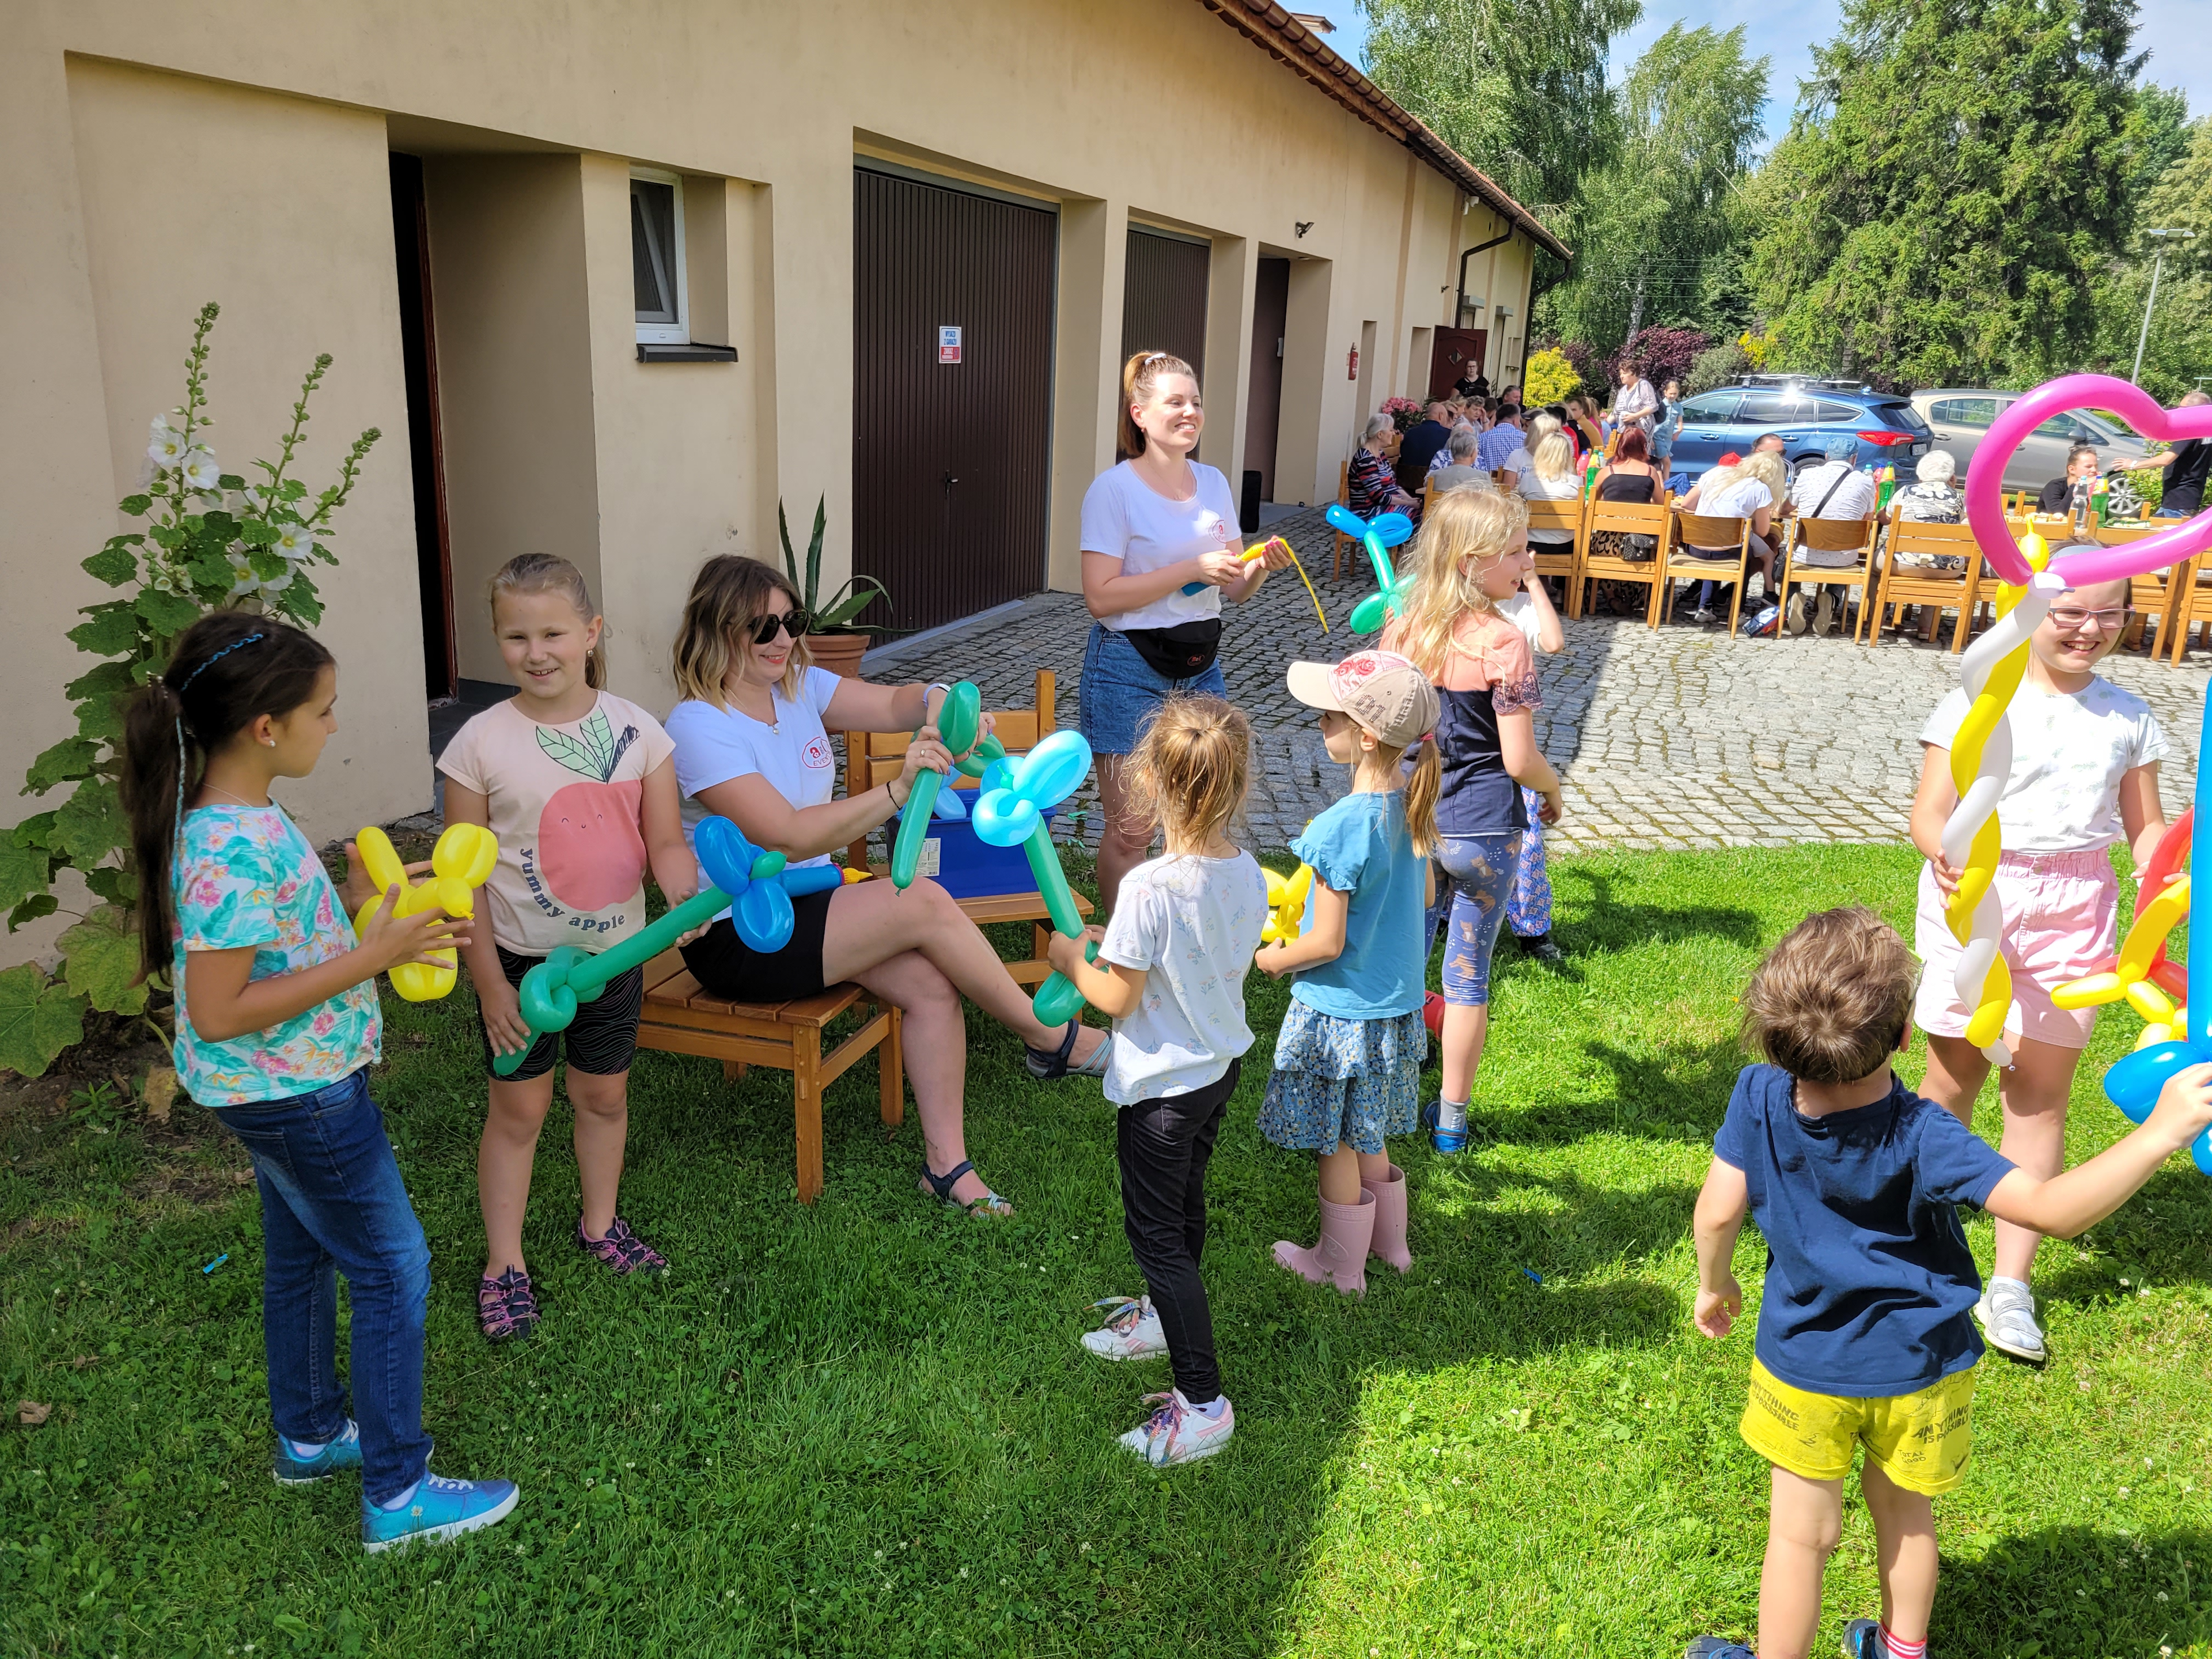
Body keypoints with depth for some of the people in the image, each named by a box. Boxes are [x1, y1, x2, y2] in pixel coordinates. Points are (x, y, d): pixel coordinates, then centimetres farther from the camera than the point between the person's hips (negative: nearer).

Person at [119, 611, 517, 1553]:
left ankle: (309, 1436, 44)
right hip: (296, 1094, -10)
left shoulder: (236, 818, 1)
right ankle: (397, 1495, 16)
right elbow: (218, 1011, -28)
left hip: (276, 1087, 10)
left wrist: (356, 899, 2)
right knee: (391, 1268, 2)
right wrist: (371, 956, -28)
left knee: (303, 1257, 24)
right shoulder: (235, 849, -29)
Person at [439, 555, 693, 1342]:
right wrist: (490, 983, -12)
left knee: (604, 1095, 18)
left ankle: (600, 1225, 41)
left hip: (614, 951, 3)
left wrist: (686, 896, -28)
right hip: (523, 958, -2)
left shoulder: (637, 731, -8)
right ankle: (504, 1263, 26)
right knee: (519, 1107, 9)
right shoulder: (482, 743, -14)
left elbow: (666, 841, -6)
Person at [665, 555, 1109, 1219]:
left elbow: (892, 702, -2)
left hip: (806, 905, 8)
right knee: (924, 901, -22)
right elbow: (791, 836, -27)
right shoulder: (698, 727, -19)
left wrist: (942, 702, -26)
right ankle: (1054, 1040, -6)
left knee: (932, 983, -17)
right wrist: (898, 790, -35)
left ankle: (945, 1163, -5)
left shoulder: (798, 685, 5)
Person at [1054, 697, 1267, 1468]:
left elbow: (1118, 998, -22)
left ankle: (1202, 1402, 11)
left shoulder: (1150, 888, -30)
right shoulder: (1247, 874, -8)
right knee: (1184, 1201, 27)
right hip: (1224, 1064, 8)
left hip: (1163, 1086, -8)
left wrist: (1073, 960, -3)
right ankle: (1168, 1316, 50)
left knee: (1155, 1230, 6)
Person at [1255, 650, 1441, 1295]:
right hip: (1399, 1001, 8)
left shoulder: (1340, 827, -28)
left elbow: (1327, 944, -23)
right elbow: (1425, 895, 10)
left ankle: (1339, 1265, 29)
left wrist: (1273, 959, -5)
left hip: (1342, 1011, -8)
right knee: (1369, 1135, 25)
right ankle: (1389, 1242, 41)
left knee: (1337, 1145, 12)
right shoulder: (1413, 802, -5)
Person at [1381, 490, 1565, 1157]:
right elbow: (1520, 760, -17)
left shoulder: (1403, 627, -2)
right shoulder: (1503, 642, -17)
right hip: (1483, 830, -4)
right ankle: (1451, 1117, 21)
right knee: (1468, 973, 9)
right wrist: (1553, 789, 4)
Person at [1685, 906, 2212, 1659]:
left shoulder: (1760, 1096, -24)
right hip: (1915, 1370, 0)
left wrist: (1715, 1285, 4)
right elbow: (2051, 1209, -35)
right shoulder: (1922, 1138, -29)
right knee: (1903, 1514, 27)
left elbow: (1718, 1210, -15)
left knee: (1801, 1537, 16)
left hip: (1804, 1365, 0)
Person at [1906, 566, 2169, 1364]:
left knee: (2041, 1091, 4)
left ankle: (2012, 1283, 12)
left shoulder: (2129, 718, 7)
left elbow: (2145, 826, 13)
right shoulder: (1976, 704, -5)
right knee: (1954, 1073, 8)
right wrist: (1945, 851, -32)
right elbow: (1930, 811, -10)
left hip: (2074, 908, 3)